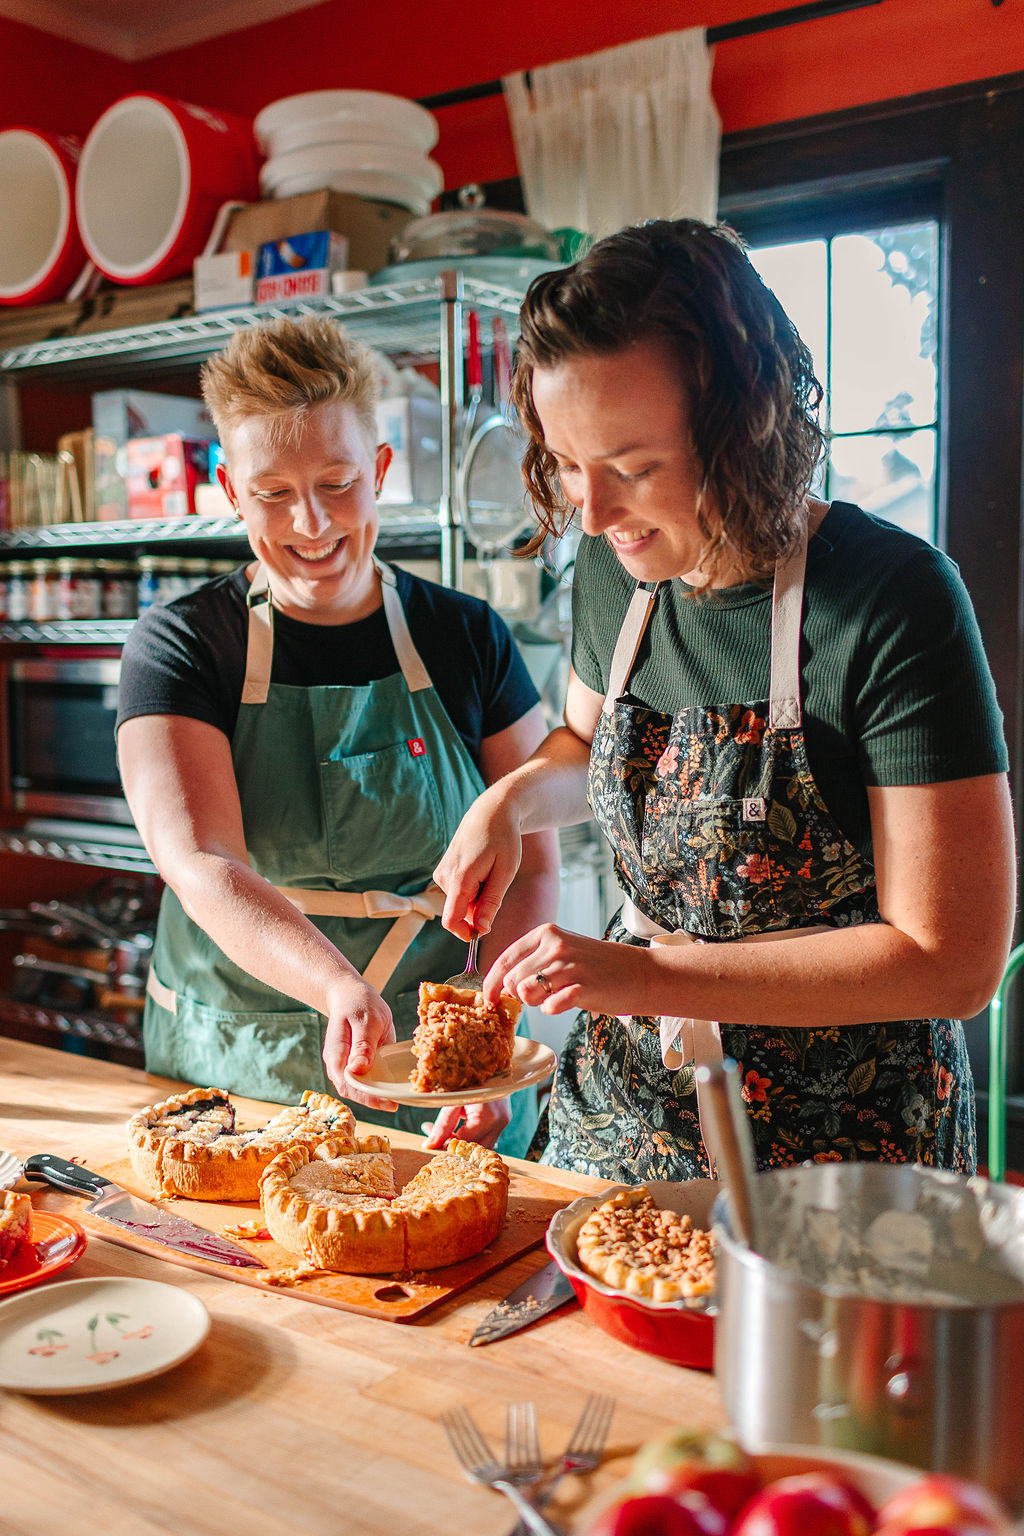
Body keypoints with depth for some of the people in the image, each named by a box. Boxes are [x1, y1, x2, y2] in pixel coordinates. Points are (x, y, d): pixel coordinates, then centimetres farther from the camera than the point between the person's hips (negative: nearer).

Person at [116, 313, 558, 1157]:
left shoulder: (469, 638, -1)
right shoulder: (180, 646, -6)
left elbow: (531, 866, -3)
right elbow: (200, 868, -20)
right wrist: (341, 988, -37)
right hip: (232, 1078, 0)